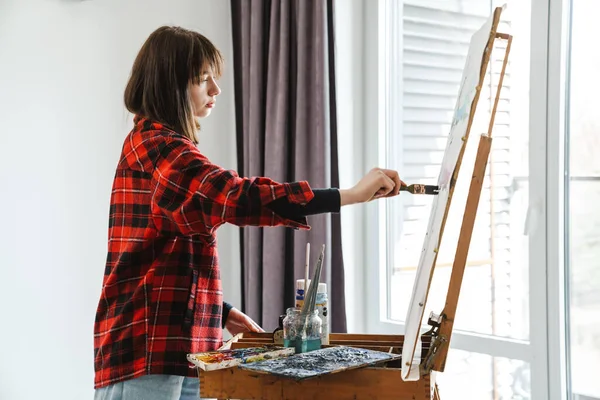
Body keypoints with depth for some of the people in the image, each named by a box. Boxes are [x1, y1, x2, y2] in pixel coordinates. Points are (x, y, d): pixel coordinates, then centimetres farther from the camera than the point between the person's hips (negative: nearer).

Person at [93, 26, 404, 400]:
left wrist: (220, 311, 10)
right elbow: (236, 195, -28)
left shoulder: (163, 149, 19)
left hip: (176, 347, 9)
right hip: (148, 352, -9)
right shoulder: (155, 145, -14)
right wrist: (351, 195, -29)